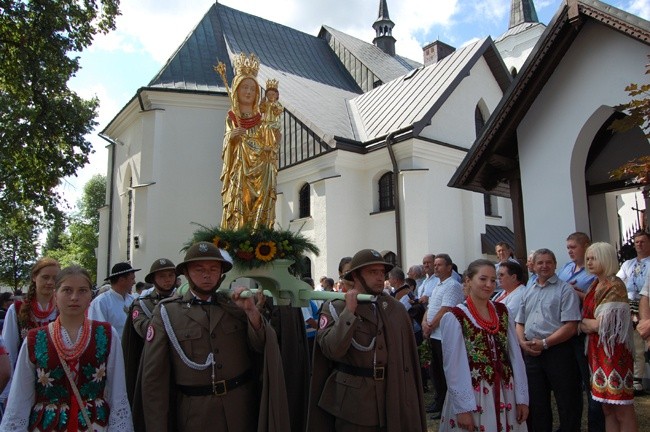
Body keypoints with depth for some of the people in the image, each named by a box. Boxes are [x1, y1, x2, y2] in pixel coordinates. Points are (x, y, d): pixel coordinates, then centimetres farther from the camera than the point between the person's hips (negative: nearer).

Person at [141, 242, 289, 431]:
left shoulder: (234, 304, 1)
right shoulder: (166, 312, -6)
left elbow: (262, 347, -6)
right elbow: (154, 377, -5)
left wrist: (251, 311, -20)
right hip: (195, 414, -2)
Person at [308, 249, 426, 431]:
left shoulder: (396, 309, 5)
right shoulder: (335, 308, -6)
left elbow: (407, 358, 7)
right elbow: (332, 351, -20)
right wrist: (349, 311, -19)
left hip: (391, 399, 4)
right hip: (353, 404, -3)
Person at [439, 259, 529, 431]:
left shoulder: (503, 312, 5)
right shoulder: (454, 318, -12)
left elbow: (516, 355, 4)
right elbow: (453, 365, -12)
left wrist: (522, 397, 1)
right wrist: (462, 407, -13)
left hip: (505, 393, 5)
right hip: (472, 395, -5)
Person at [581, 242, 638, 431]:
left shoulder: (615, 286, -13)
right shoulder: (596, 285, 11)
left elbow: (600, 325, -17)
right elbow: (588, 311, 16)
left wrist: (581, 322, -2)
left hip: (614, 350, -8)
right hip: (597, 350, 8)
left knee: (622, 411, 0)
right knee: (607, 408, 12)